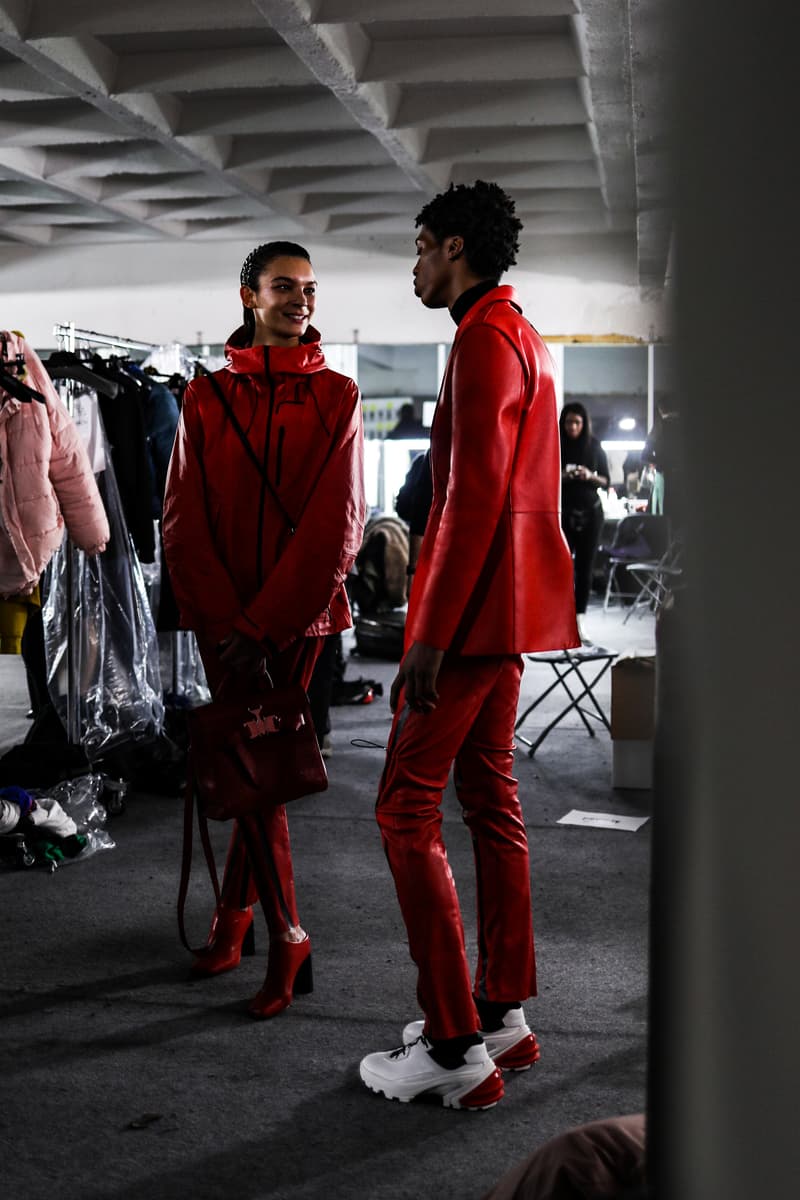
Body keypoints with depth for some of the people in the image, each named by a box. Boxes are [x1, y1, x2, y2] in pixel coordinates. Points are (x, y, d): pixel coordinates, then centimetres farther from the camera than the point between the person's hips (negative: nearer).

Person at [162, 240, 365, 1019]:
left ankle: (234, 911, 18)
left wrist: (265, 623, -12)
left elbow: (336, 524, -6)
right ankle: (285, 937, 11)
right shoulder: (207, 398, 6)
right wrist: (224, 619, -9)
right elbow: (183, 519, 2)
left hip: (299, 612, -1)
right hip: (224, 614, 1)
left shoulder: (336, 398, 2)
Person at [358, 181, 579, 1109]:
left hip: (470, 612, -10)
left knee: (406, 810, -7)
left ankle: (456, 1051, -4)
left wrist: (430, 635, -23)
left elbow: (474, 496, -22)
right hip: (508, 612, 11)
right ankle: (504, 1012, 21)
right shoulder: (527, 339, 19)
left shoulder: (484, 341, -13)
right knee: (490, 798, 13)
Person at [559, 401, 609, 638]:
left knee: (585, 567, -1)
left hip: (590, 512, 2)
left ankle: (578, 620, 3)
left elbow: (606, 481, 8)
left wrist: (590, 476, -12)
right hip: (563, 512, -2)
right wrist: (561, 476, -16)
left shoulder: (594, 447, 5)